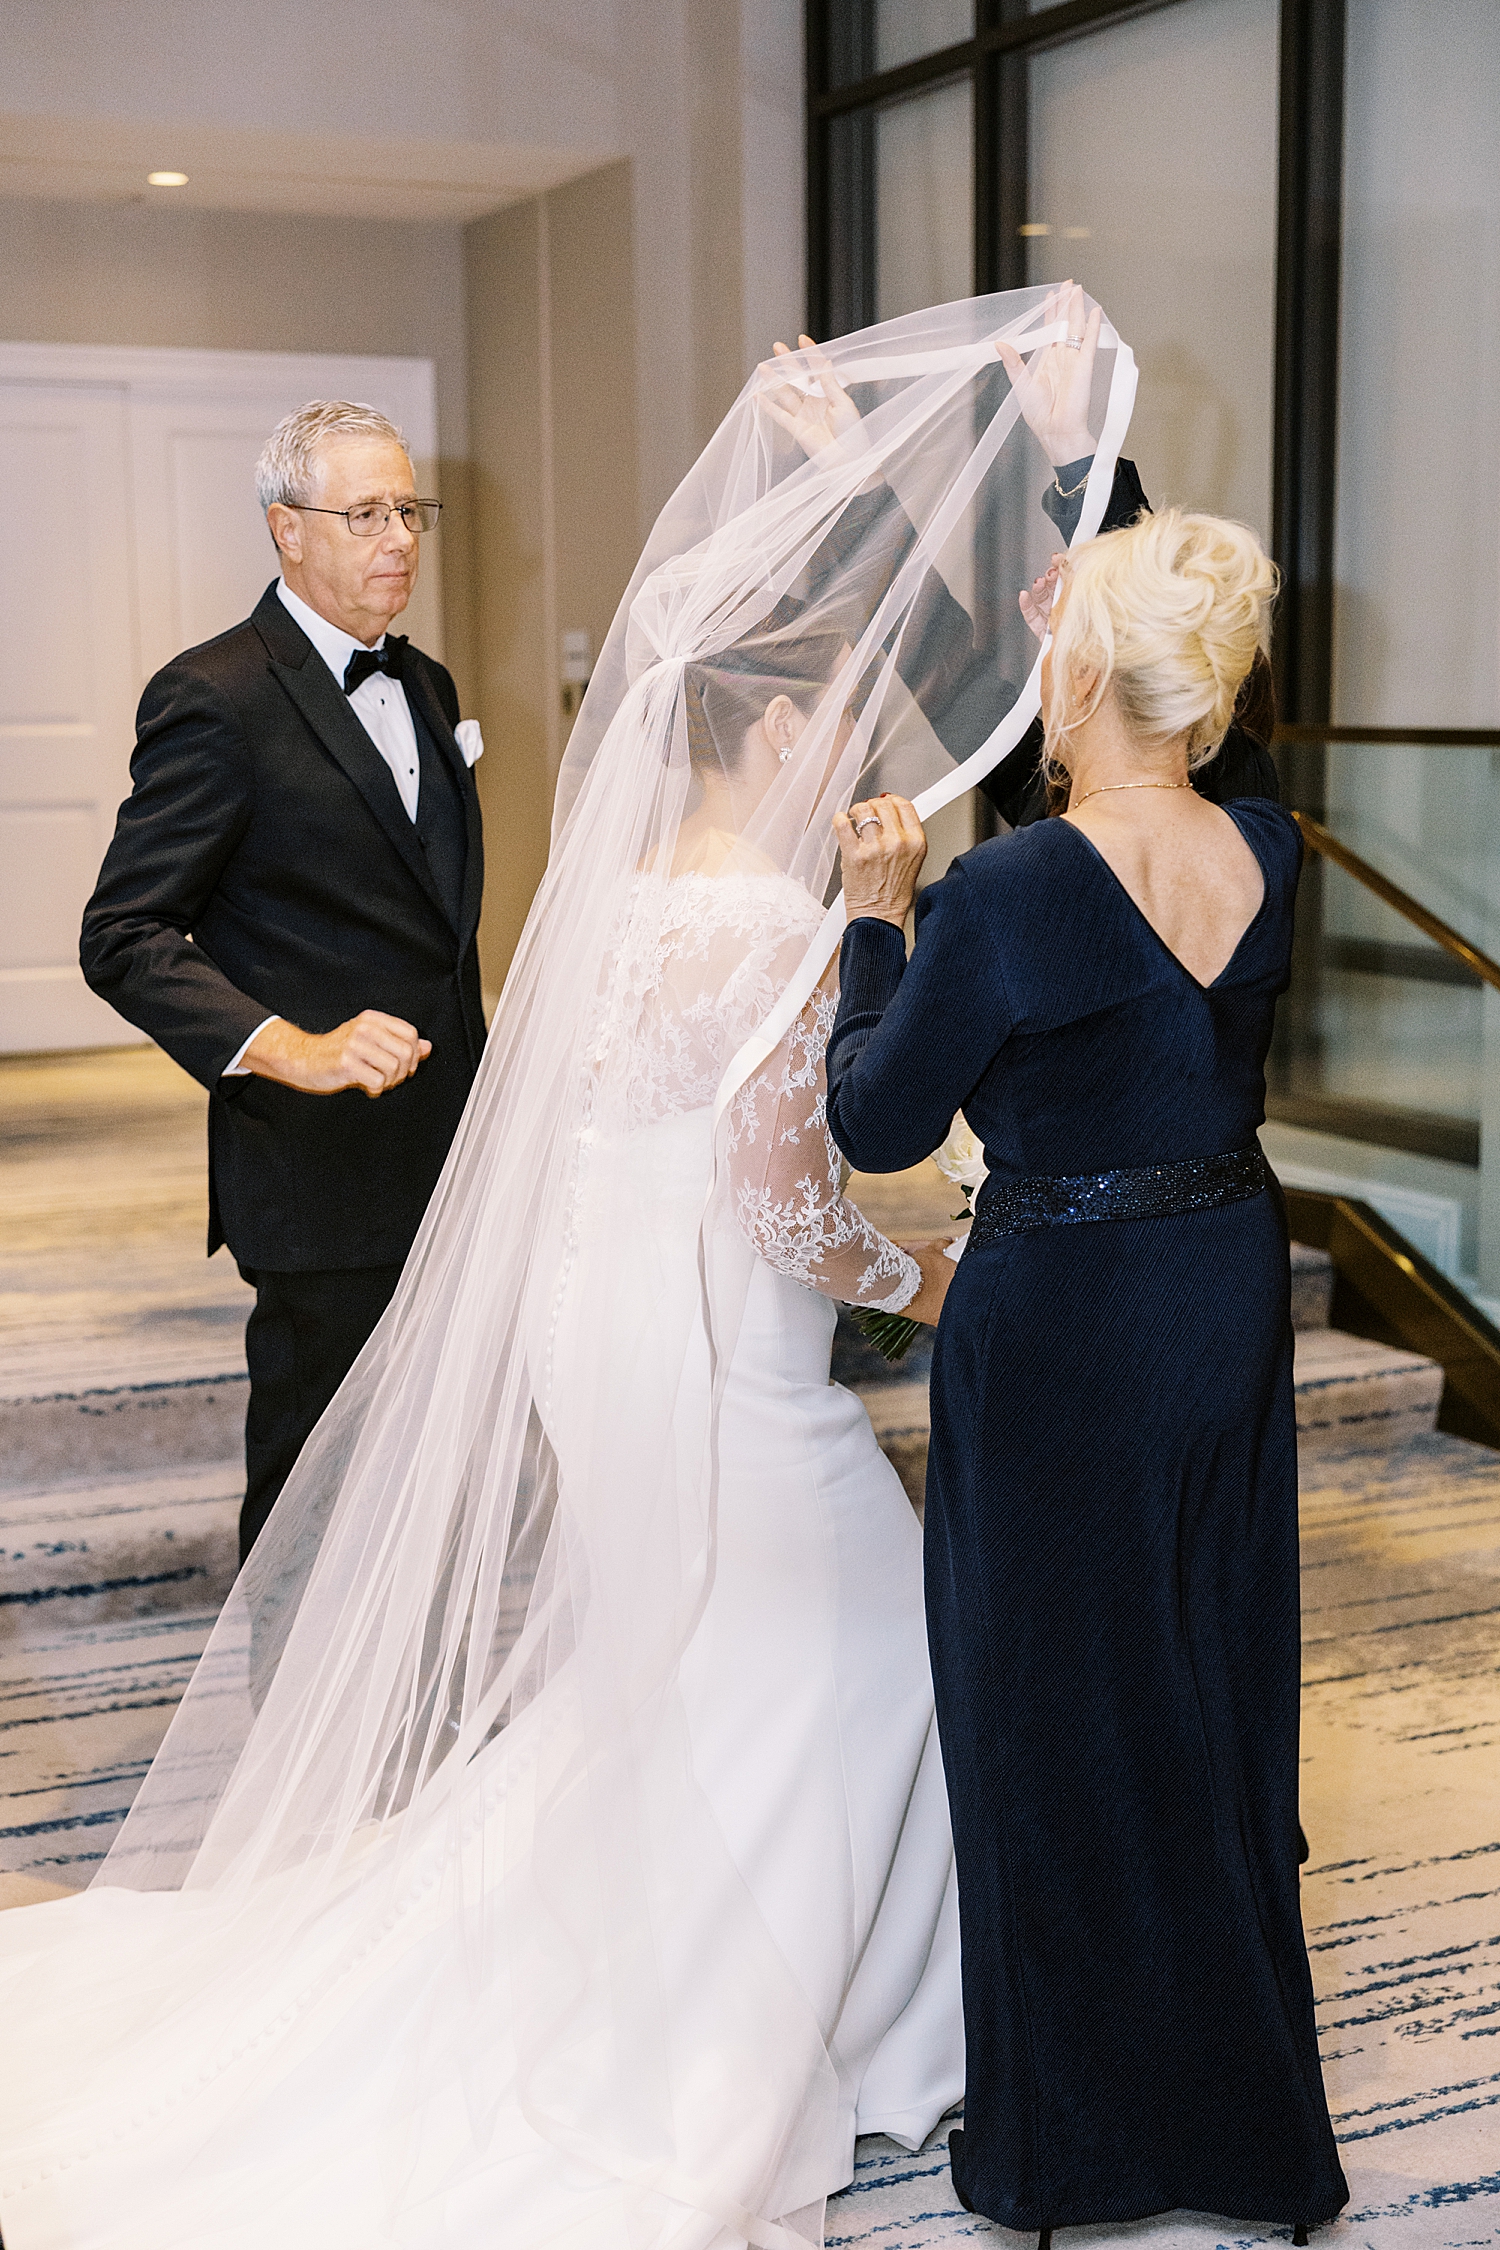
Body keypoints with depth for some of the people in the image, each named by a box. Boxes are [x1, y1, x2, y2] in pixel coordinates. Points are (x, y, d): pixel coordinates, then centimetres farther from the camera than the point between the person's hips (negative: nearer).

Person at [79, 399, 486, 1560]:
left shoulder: (425, 684, 13)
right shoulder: (216, 699, -13)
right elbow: (125, 939, -17)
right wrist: (290, 1049, -30)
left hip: (446, 1161, 7)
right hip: (323, 1182, -7)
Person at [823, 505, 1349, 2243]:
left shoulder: (1010, 894, -23)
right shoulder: (1269, 859, -3)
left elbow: (878, 1125, -11)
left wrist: (875, 916, -1)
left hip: (1065, 1318, -7)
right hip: (1233, 1278, 7)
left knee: (1059, 1710, 9)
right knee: (1216, 1684, 20)